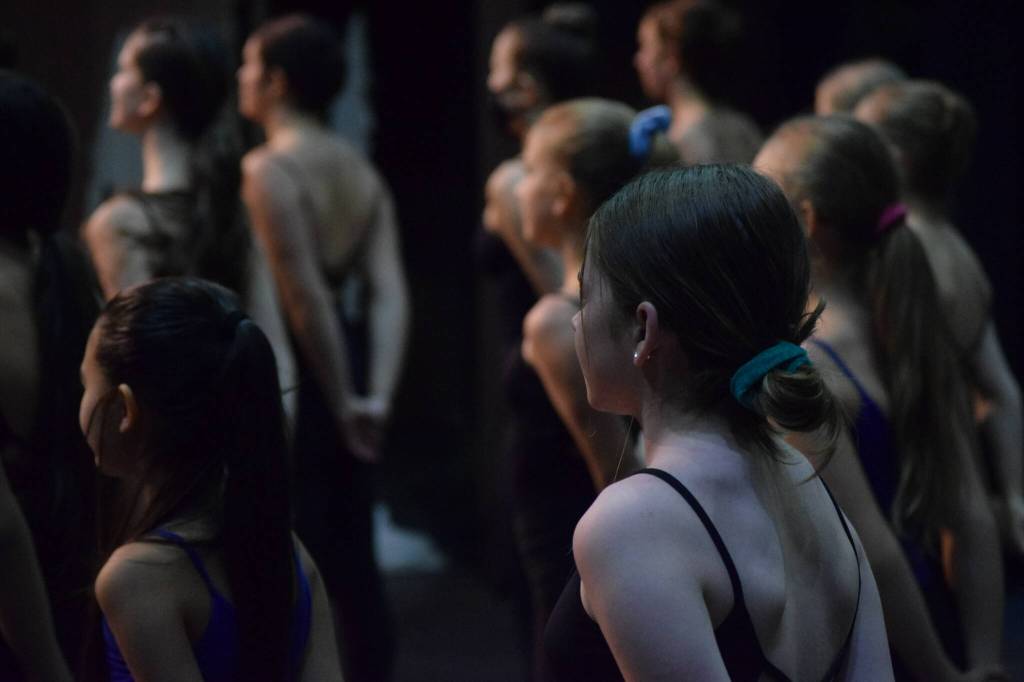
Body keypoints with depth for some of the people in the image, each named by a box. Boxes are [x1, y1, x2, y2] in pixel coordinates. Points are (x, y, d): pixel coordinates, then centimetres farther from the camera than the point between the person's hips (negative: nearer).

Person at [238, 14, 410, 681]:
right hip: (344, 379, 7)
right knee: (353, 562, 12)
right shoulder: (360, 170, 9)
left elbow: (305, 297, -17)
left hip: (296, 378, -7)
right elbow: (390, 293, -1)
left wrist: (342, 401, -10)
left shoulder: (268, 170, -13)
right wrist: (376, 397, -8)